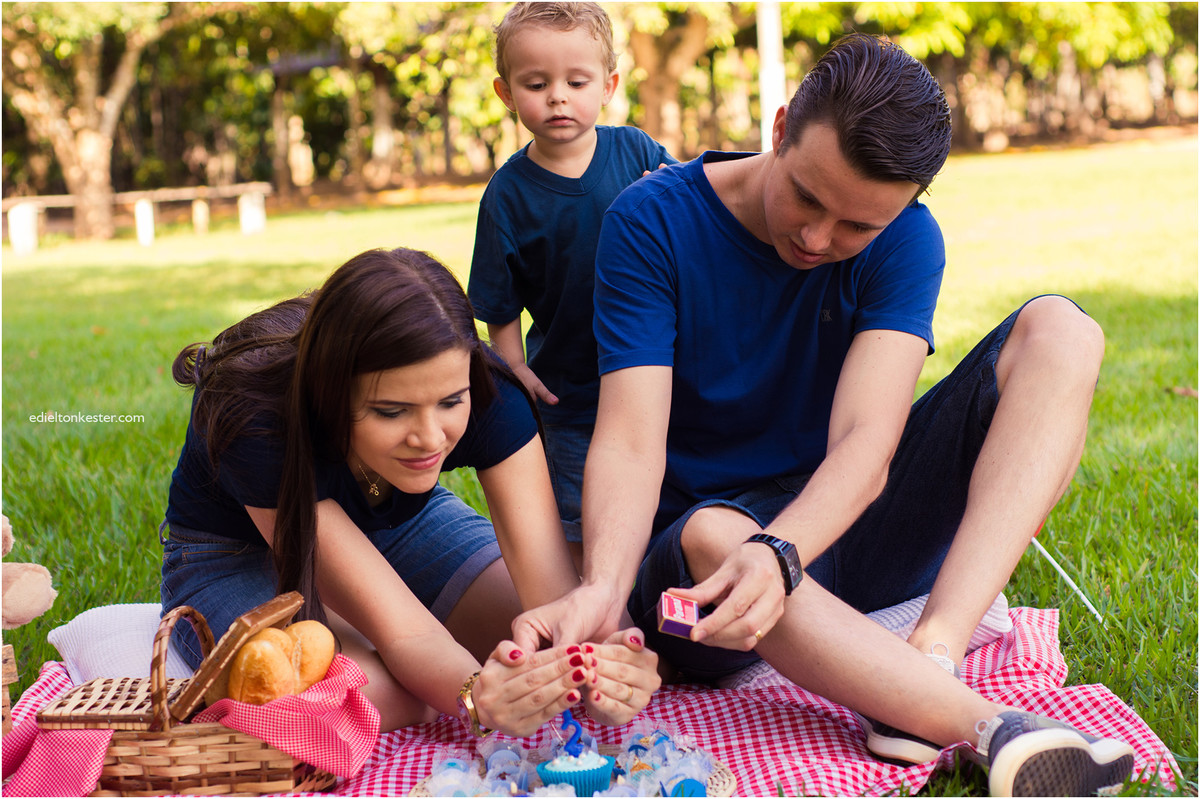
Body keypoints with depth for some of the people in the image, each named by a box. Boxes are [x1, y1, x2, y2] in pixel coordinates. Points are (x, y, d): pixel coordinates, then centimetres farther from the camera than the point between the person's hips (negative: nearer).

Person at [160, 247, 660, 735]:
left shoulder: (488, 394, -30)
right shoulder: (258, 424, -40)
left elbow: (555, 592, -33)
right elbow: (405, 633, -42)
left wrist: (593, 666, -56)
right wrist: (477, 695, -63)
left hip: (401, 526, 4)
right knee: (378, 698, -37)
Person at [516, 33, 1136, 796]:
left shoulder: (905, 241, -8)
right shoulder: (652, 224, -13)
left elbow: (866, 443, -21)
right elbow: (631, 442, -22)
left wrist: (780, 554, -42)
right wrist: (602, 591, -41)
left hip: (838, 529, 3)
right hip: (699, 543, -3)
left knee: (1059, 330, -16)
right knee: (710, 535, -42)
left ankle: (928, 664, -34)